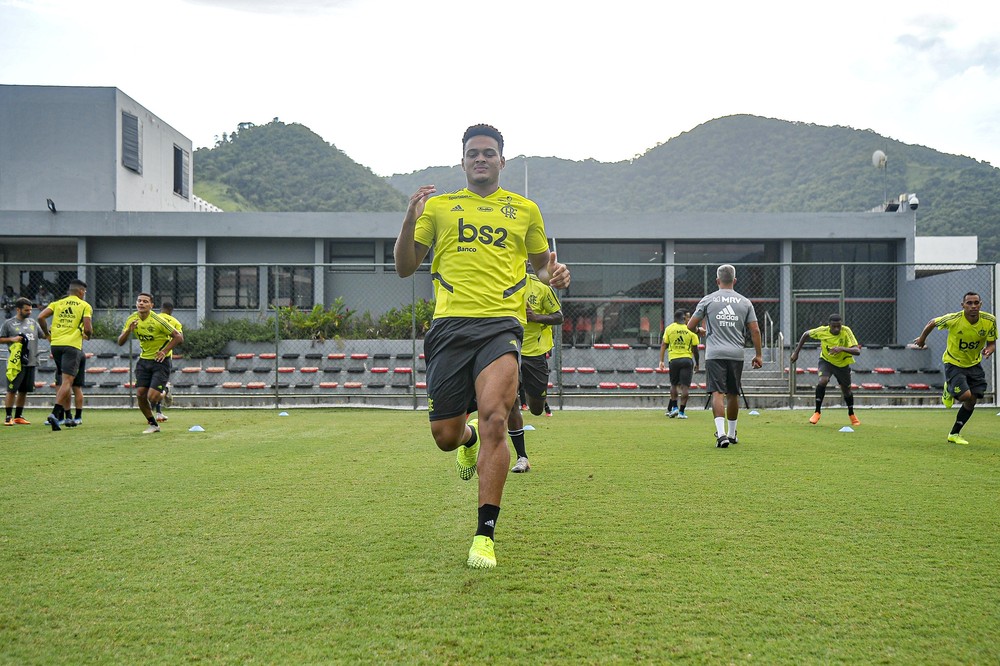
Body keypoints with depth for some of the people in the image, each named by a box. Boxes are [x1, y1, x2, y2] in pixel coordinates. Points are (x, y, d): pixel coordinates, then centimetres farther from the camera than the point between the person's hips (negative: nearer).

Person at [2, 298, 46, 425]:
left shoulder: (33, 323, 13)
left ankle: (18, 416, 19)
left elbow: (44, 335, 15)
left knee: (24, 390, 10)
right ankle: (8, 416, 4)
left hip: (30, 362, 5)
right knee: (12, 390, -3)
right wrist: (12, 339, -12)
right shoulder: (9, 323, 0)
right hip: (15, 363, -5)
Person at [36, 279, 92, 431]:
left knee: (65, 381, 16)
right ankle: (55, 413, -27)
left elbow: (41, 317, 1)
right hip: (72, 345, -5)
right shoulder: (85, 306, 3)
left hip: (55, 344, 5)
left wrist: (47, 334, 14)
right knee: (67, 381, -10)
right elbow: (87, 328, -6)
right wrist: (88, 336, 16)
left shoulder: (57, 303, 14)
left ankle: (67, 417, 21)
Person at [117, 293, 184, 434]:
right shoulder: (132, 319, -1)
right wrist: (129, 330, -17)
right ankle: (153, 424, 17)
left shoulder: (158, 320, -18)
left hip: (160, 361, -5)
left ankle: (166, 395, 23)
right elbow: (120, 342, 1)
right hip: (144, 360, 5)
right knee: (140, 395, -3)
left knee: (152, 397, -15)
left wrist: (164, 351, -17)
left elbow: (179, 337, -13)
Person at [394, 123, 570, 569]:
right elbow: (405, 268, 12)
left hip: (501, 324, -1)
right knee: (445, 436, 2)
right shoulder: (438, 206, 15)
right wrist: (409, 221, -6)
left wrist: (554, 276, 2)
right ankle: (469, 439, 43)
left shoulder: (524, 209, 17)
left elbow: (541, 263, 27)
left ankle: (485, 536, -13)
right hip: (450, 325, 1)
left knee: (494, 418, -22)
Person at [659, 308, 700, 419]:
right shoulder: (691, 329, -1)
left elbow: (663, 345, 0)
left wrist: (661, 361, 3)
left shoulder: (669, 329, 2)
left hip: (674, 359, 1)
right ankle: (681, 411, -2)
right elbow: (695, 349, 2)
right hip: (687, 359, -1)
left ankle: (674, 407, 8)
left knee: (674, 385, 16)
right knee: (685, 386, 0)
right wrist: (696, 363, 12)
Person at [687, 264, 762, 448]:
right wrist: (758, 355, 13)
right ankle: (731, 434, 25)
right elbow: (755, 331, 5)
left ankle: (721, 434, -22)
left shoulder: (708, 300, 2)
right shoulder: (745, 302, 8)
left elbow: (690, 326, 5)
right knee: (733, 394, 13)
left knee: (717, 393, -7)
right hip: (736, 355, 2)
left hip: (715, 354, -2)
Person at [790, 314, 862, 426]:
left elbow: (857, 351, -35)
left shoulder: (846, 331, -28)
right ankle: (817, 412, -12)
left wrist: (842, 348, -53)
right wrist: (796, 352, -7)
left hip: (842, 363, 0)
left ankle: (851, 415, 41)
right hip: (826, 361, 0)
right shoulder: (822, 331, -24)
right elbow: (806, 334, -6)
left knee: (847, 391, 12)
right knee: (822, 381, -27)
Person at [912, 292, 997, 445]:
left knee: (972, 400, 3)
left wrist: (989, 350, -30)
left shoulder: (989, 320, -17)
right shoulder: (953, 319, -26)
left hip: (974, 363, 4)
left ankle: (954, 434, 21)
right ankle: (948, 390, 18)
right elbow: (932, 323, -7)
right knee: (966, 395, -20)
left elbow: (992, 343, -6)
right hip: (953, 362, -4)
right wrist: (922, 339, 8)